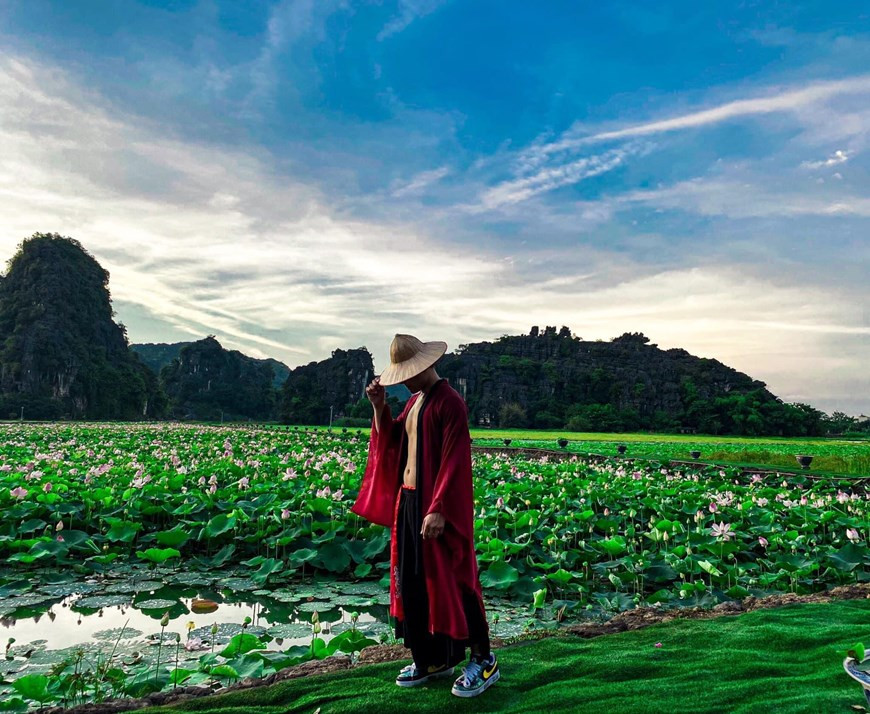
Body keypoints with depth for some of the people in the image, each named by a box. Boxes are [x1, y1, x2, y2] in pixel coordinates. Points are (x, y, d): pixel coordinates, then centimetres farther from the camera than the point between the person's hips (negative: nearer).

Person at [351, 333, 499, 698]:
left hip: (437, 507, -9)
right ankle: (433, 659, 27)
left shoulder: (450, 402, -15)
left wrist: (439, 509, -25)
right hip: (408, 501, 9)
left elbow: (454, 461, -20)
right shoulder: (414, 401, 13)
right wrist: (379, 407, 0)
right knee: (412, 580, 13)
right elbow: (389, 442, 13)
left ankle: (484, 661, 14)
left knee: (449, 581, -1)